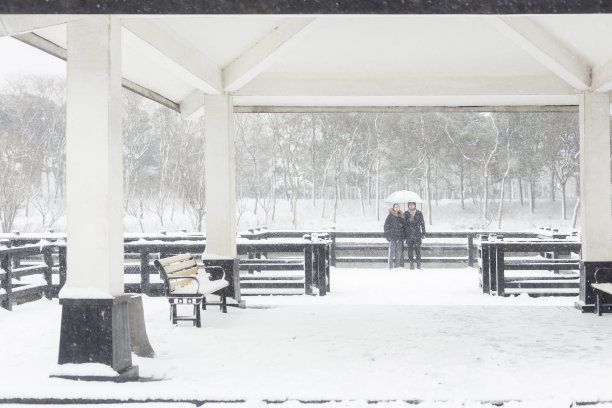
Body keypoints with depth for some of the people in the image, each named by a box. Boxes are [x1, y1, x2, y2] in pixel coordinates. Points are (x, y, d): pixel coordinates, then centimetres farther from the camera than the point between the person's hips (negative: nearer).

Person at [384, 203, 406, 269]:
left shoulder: (402, 216, 12)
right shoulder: (390, 216, -2)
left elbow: (404, 227, 18)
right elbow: (386, 226, -3)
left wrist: (404, 236, 12)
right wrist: (388, 236, -10)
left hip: (400, 237, 4)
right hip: (392, 236, -4)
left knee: (400, 251, 3)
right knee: (392, 251, -4)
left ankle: (398, 265, 8)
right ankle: (391, 266, 0)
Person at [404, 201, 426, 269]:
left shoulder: (419, 213, 4)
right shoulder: (406, 214, 5)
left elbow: (422, 223, 8)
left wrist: (423, 233, 3)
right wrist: (403, 235, 6)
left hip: (417, 234, -1)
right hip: (409, 234, 1)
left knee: (418, 249, -7)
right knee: (410, 249, 0)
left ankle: (418, 264, -1)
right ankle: (411, 263, 6)